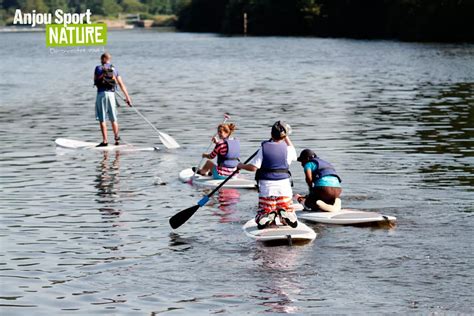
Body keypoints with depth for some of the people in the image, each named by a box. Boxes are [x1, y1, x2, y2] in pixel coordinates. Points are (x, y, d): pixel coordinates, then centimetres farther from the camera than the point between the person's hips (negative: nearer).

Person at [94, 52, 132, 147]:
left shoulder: (98, 68, 0)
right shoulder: (114, 69, 9)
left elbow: (95, 81, 11)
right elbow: (121, 84, 8)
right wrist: (127, 97, 10)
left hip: (101, 93, -3)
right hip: (111, 94, 3)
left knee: (102, 119, -1)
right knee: (113, 119, 13)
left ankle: (105, 141, -6)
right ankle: (117, 139, 16)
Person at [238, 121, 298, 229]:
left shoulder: (264, 148, -7)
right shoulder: (287, 149, -1)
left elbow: (253, 167, -11)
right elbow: (293, 152, 26)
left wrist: (241, 166, 8)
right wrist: (286, 138, 33)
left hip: (266, 189, -1)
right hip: (284, 188, 1)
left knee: (261, 222, 7)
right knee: (293, 222, 9)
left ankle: (269, 216, -25)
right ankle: (284, 215, -23)